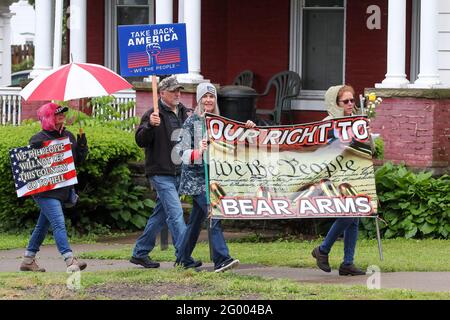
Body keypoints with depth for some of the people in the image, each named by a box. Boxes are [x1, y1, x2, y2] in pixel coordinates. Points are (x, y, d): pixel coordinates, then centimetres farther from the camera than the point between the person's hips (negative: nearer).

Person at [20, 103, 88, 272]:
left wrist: (82, 145, 0)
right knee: (58, 223, -17)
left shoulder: (68, 136, 12)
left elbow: (78, 160, 17)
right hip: (46, 191, -8)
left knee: (43, 225, 15)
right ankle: (70, 260, -25)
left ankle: (28, 260, 25)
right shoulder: (39, 139, -9)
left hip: (63, 190, 8)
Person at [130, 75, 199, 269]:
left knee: (161, 214, 13)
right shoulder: (154, 115, -8)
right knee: (175, 213, -14)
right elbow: (140, 140, -16)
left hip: (178, 174, 8)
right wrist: (150, 125, -33)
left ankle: (140, 253, 23)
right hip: (160, 174, -8)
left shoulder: (184, 113, 14)